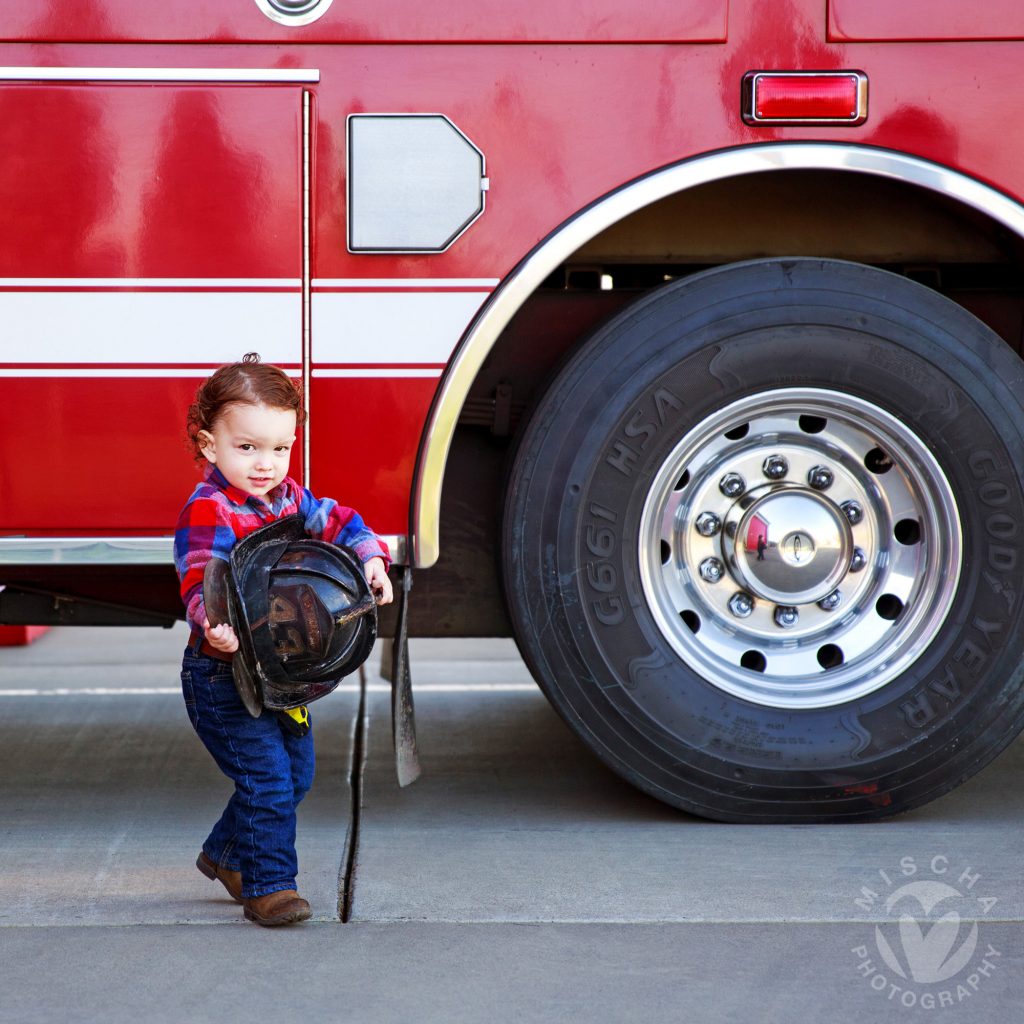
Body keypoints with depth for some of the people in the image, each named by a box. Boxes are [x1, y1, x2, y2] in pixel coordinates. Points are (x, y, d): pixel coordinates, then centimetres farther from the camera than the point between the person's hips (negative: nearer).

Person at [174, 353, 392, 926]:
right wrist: (217, 626, -50)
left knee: (296, 773, 19)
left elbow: (336, 521, 13)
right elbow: (202, 584, -30)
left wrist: (370, 560, -6)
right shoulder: (207, 513, -20)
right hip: (223, 677, -9)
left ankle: (226, 854, 37)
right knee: (267, 776, -12)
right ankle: (267, 886, 1)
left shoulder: (288, 498, 6)